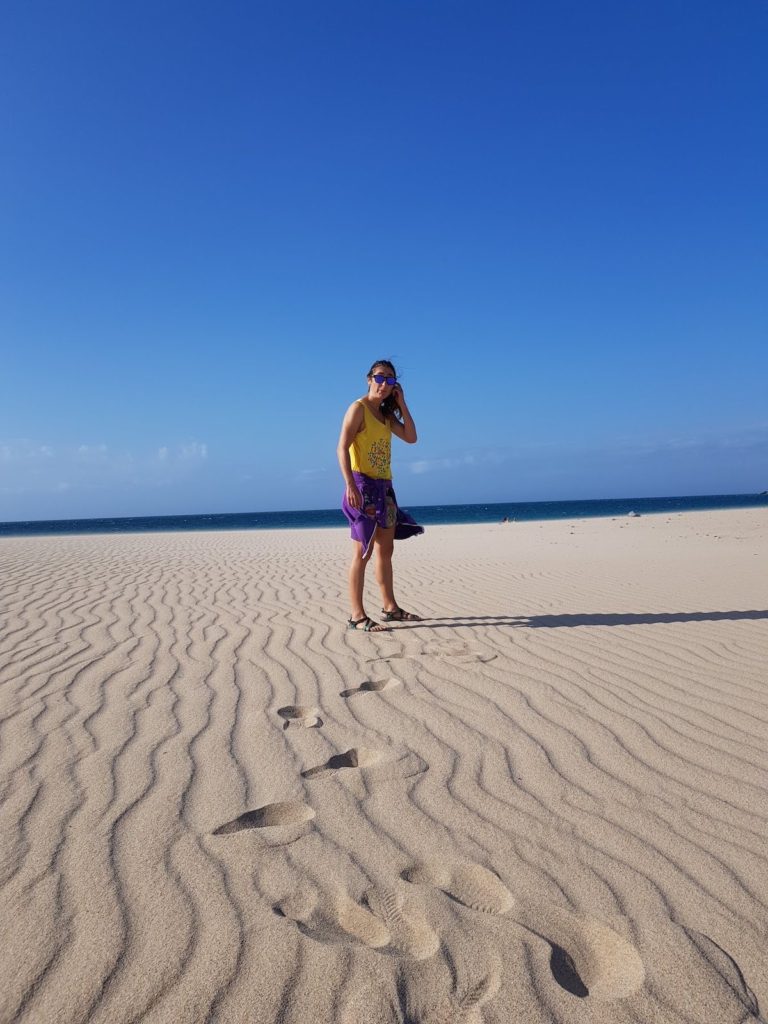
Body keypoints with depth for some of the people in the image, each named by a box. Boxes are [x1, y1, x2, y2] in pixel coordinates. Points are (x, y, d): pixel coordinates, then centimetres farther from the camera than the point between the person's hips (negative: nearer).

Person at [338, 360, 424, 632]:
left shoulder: (386, 414, 15)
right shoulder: (359, 408, -8)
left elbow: (411, 437, 9)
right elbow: (342, 448, -16)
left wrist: (402, 403, 6)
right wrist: (350, 484, -26)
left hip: (384, 487, 8)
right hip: (363, 485, -8)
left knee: (385, 550, 14)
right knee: (363, 551, -9)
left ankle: (390, 607, 24)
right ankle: (357, 615, -5)